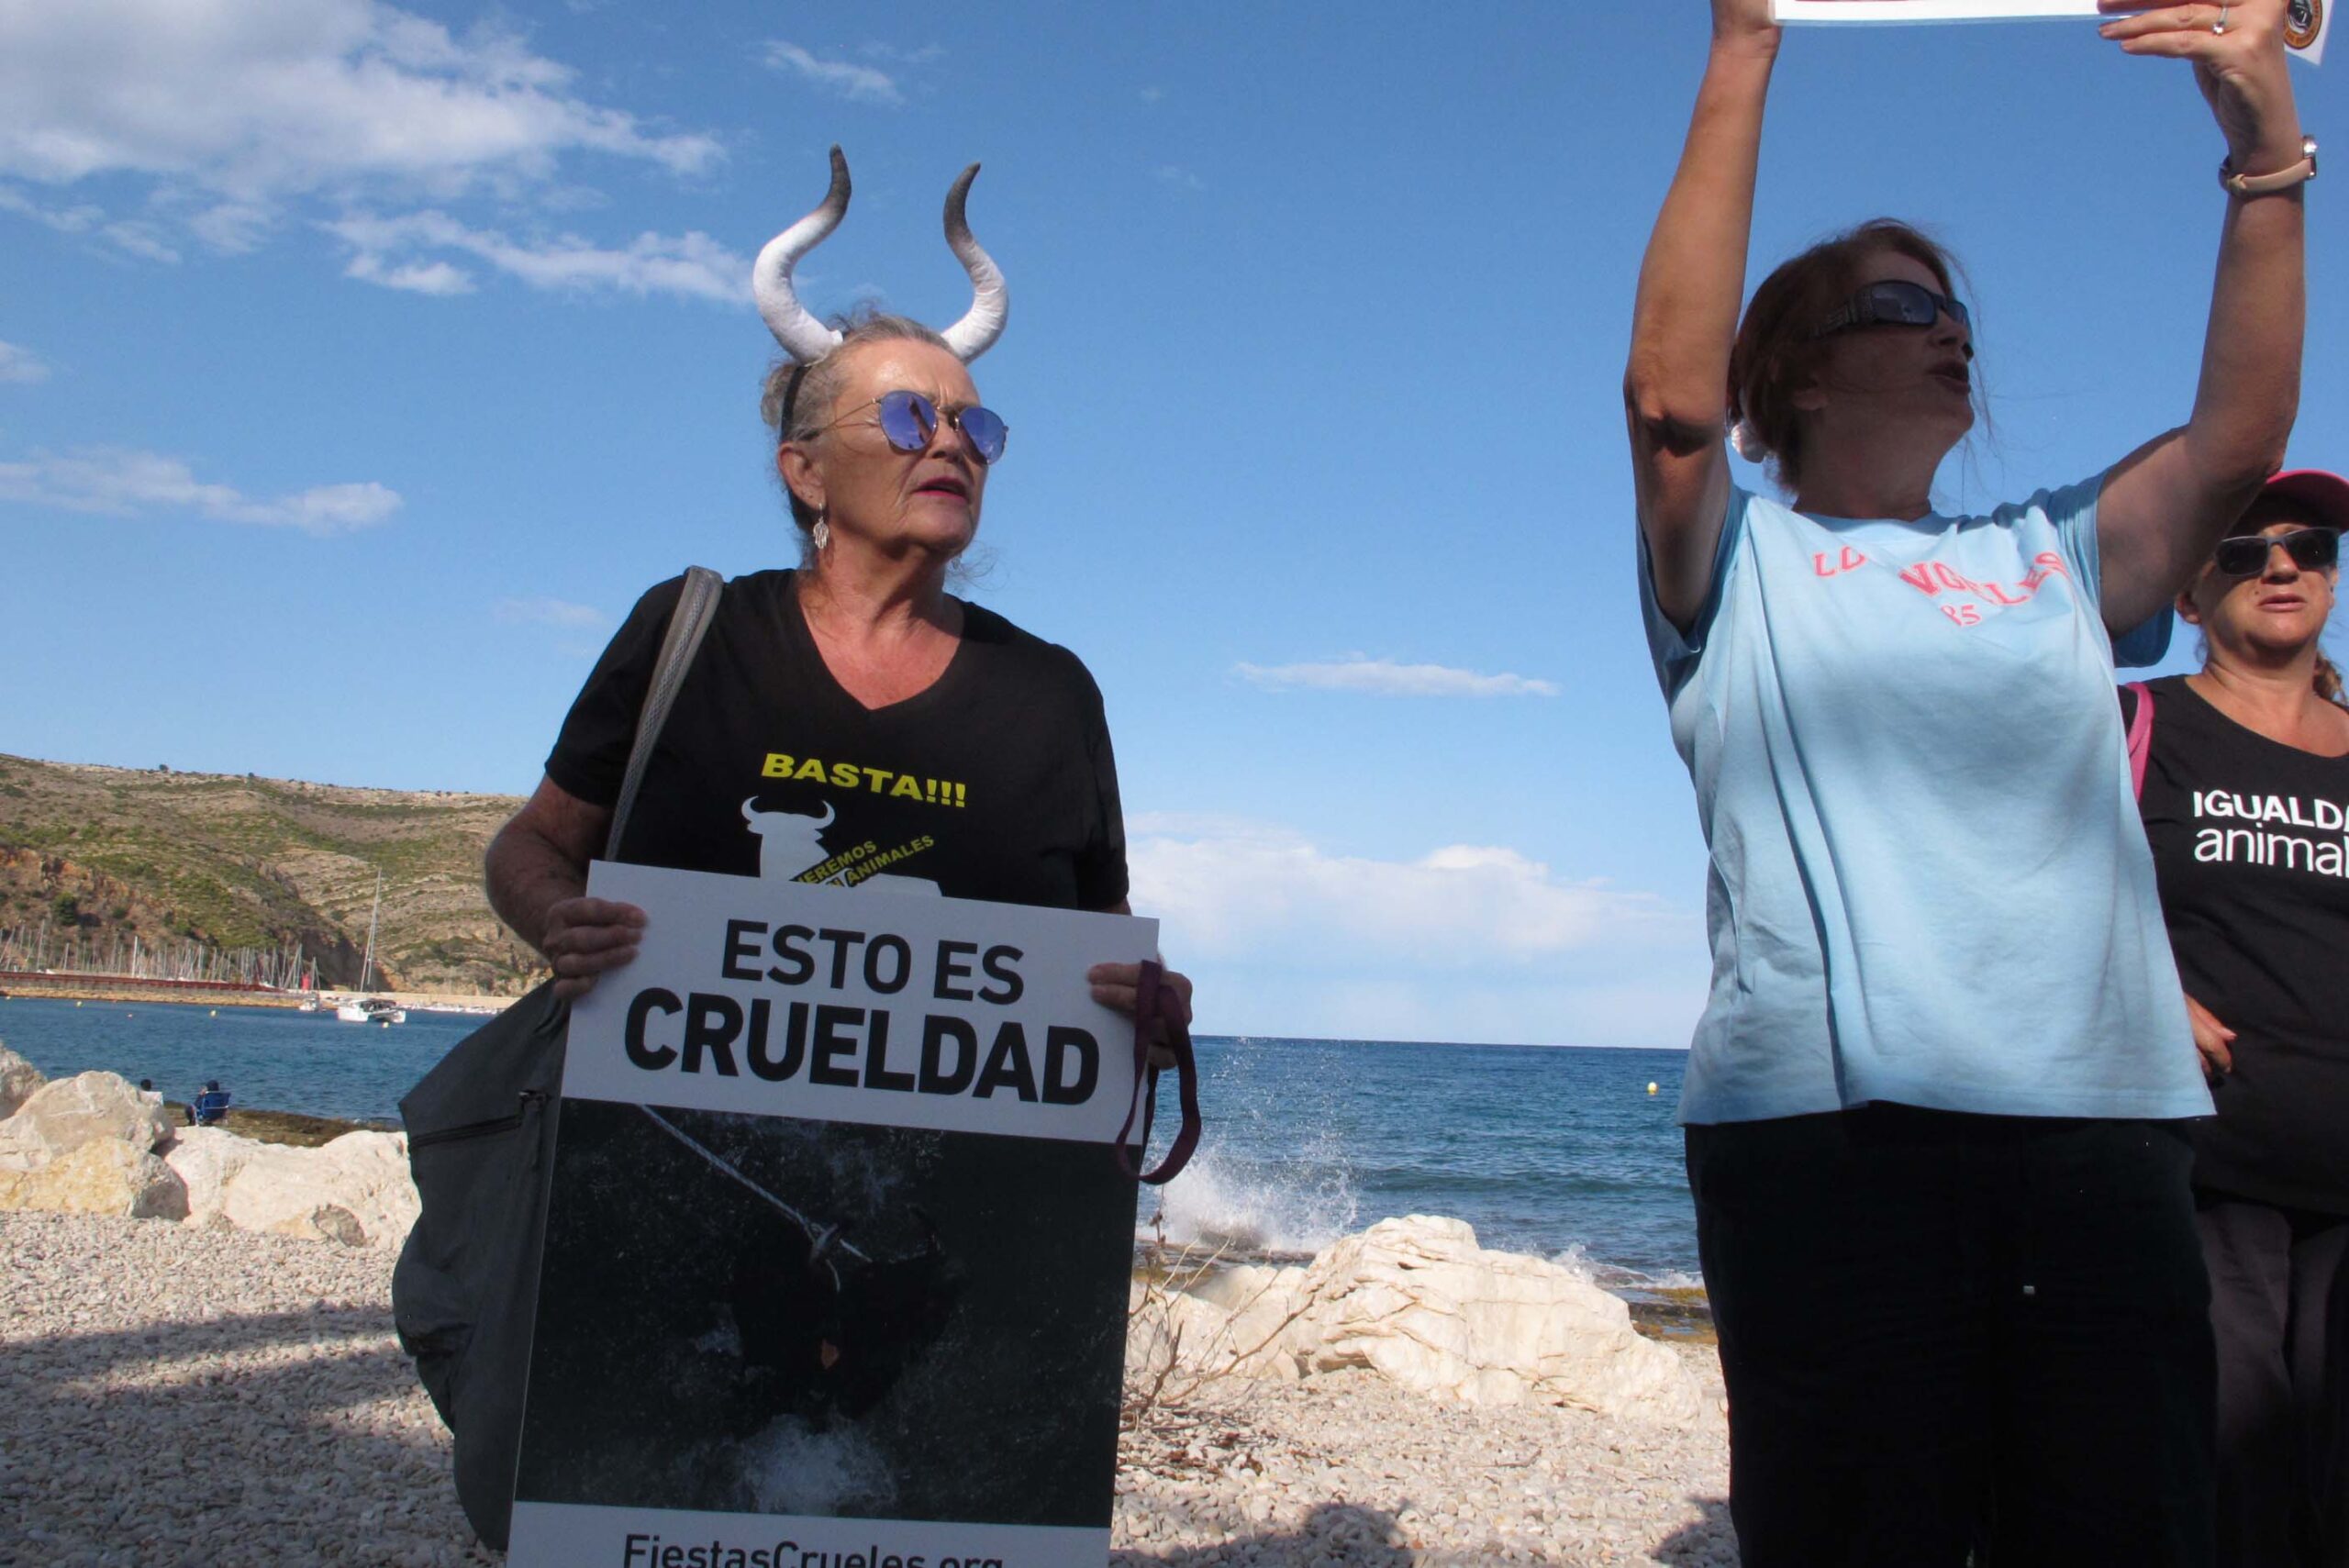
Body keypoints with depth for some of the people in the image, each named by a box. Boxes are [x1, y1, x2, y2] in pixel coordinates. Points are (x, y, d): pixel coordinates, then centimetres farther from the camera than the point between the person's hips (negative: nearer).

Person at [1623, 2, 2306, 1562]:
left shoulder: (2053, 557, 23)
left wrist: (2268, 150, 4)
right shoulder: (1739, 562, 10)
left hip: (2105, 1122, 4)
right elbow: (1672, 396, -8)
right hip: (1832, 1123, -4)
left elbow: (2240, 436, 11)